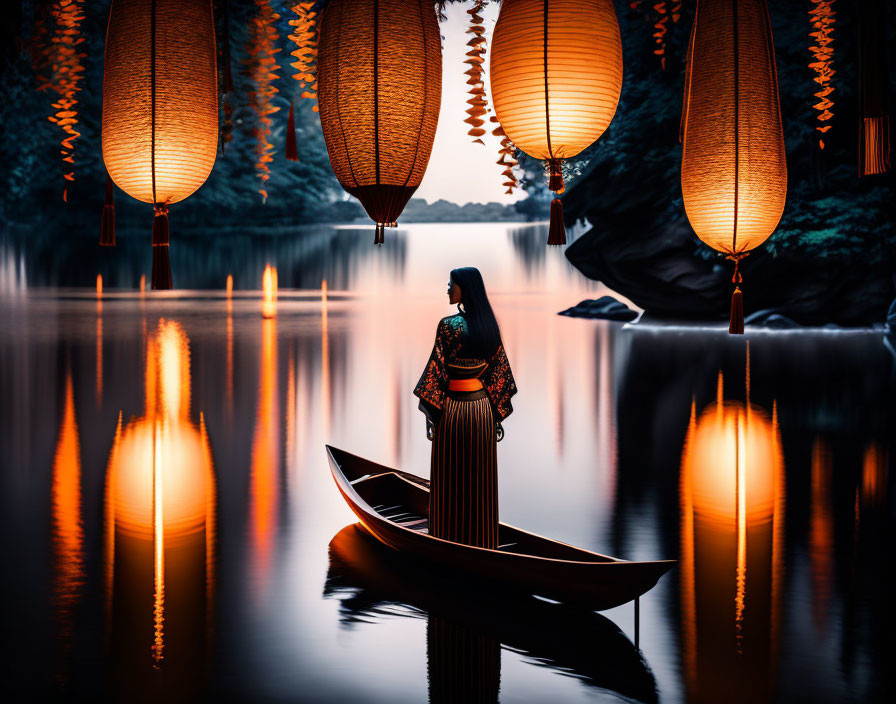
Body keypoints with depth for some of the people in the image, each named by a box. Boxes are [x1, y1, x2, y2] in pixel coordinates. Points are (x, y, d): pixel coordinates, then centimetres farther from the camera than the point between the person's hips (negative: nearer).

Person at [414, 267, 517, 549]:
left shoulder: (448, 325, -14)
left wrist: (430, 413, -8)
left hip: (453, 407, -5)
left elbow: (437, 369, -14)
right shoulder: (489, 325, 3)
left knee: (450, 481, 4)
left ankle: (450, 541, 9)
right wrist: (498, 412, 12)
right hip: (482, 406, 6)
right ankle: (483, 542, 19)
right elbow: (499, 369, 6)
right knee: (481, 481, 12)